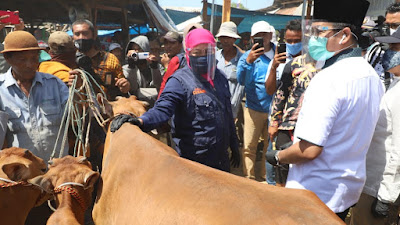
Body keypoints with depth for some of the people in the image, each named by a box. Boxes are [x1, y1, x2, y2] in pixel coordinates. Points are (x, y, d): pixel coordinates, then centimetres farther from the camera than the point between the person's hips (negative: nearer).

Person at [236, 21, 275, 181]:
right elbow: (242, 80, -20)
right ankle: (249, 179, 16)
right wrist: (248, 62, -33)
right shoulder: (248, 56, -3)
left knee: (271, 145, 14)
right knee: (249, 146, 1)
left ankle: (265, 178, 31)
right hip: (255, 109, -2)